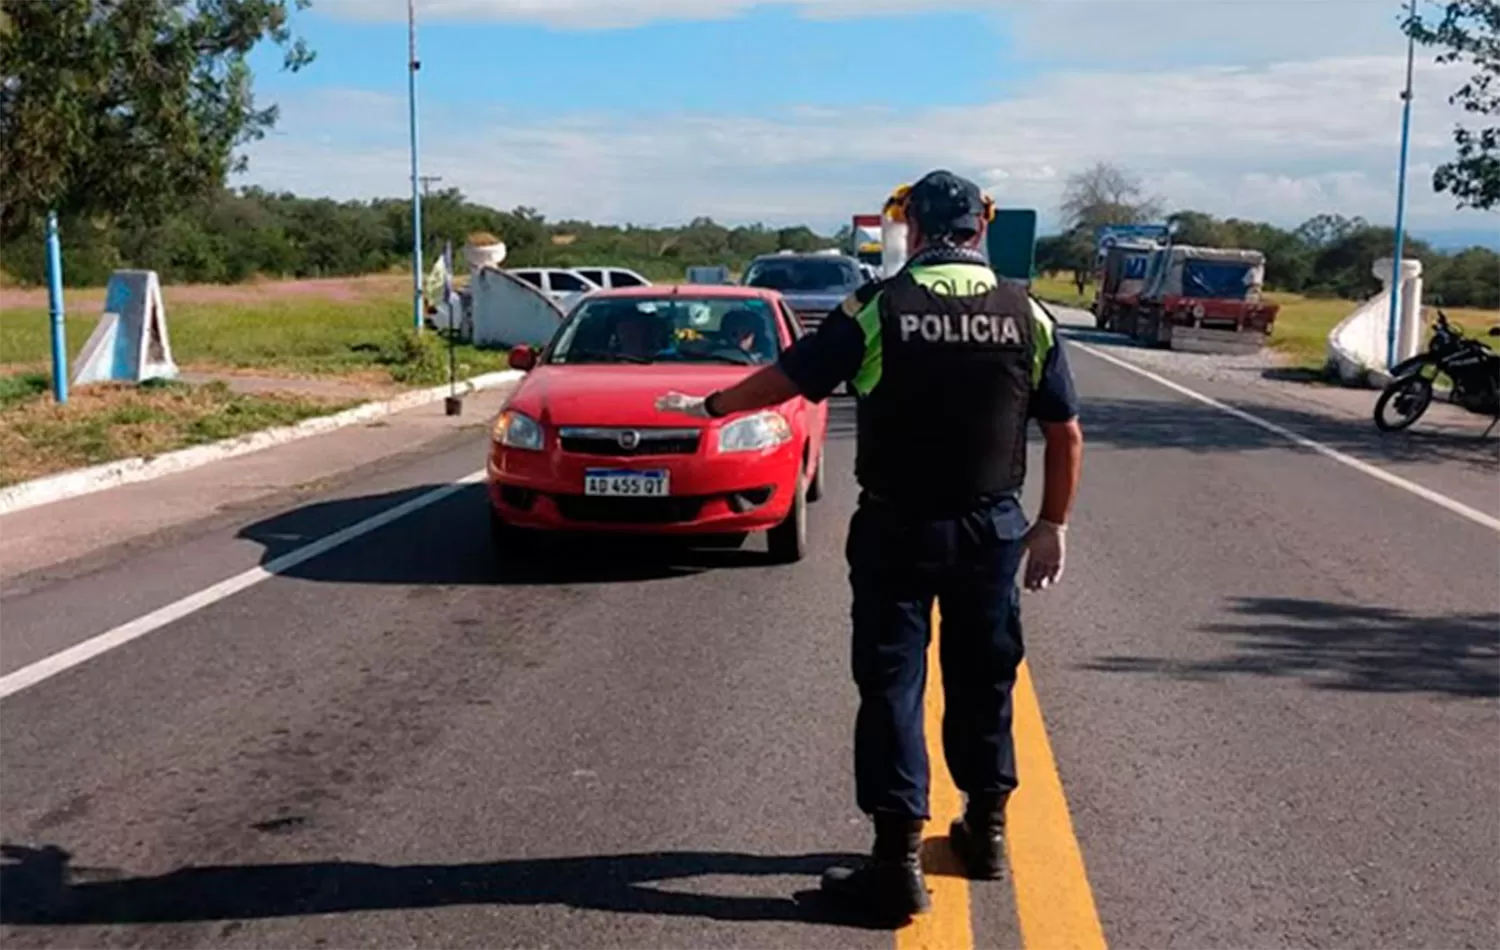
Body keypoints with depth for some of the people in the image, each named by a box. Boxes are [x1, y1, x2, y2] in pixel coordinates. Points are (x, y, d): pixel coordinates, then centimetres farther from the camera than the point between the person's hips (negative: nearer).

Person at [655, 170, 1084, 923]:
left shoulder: (878, 309, -9)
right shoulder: (1028, 316, -1)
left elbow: (785, 379, -2)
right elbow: (1065, 434, 2)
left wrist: (710, 406, 14)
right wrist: (1052, 526, 13)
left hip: (898, 528, -3)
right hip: (993, 529, 3)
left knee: (892, 685, 3)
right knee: (983, 678, 17)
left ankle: (899, 861, 3)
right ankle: (986, 827, 31)